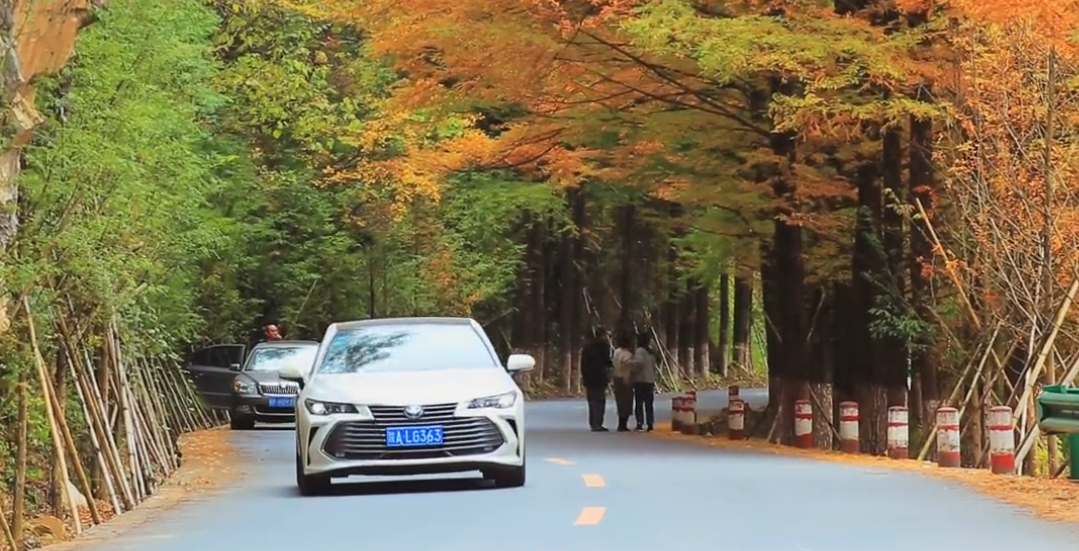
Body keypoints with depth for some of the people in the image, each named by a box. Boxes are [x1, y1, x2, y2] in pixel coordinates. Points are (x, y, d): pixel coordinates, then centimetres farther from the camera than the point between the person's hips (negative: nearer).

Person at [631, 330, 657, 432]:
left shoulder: (639, 351, -10)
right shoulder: (651, 352, 15)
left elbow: (639, 362, -26)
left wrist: (633, 371, -11)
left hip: (640, 380, -7)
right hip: (650, 380, 7)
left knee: (639, 403, -4)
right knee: (649, 403, 8)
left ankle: (640, 423, -10)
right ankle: (650, 424, 5)